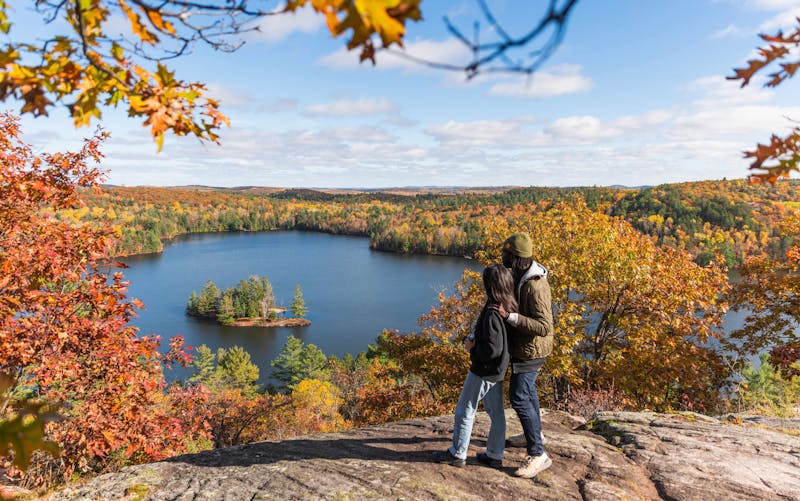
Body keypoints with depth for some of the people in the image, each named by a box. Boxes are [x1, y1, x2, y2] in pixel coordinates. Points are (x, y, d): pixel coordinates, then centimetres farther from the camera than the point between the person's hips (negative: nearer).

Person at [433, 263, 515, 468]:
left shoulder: (491, 314, -27)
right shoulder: (509, 308, 0)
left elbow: (492, 349, -29)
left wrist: (472, 347, -12)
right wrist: (474, 339, 2)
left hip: (483, 371, -9)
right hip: (497, 371, 9)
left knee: (465, 410, 7)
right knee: (496, 412, 17)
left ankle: (457, 453, 20)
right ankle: (494, 455, 30)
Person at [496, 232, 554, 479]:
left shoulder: (535, 285, -30)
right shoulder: (518, 276, 1)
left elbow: (544, 326, -34)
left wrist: (510, 316, -38)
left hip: (530, 350, -10)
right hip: (521, 346, 10)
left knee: (519, 397, -7)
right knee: (527, 389, 24)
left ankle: (538, 454, 3)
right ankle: (535, 433, 45)